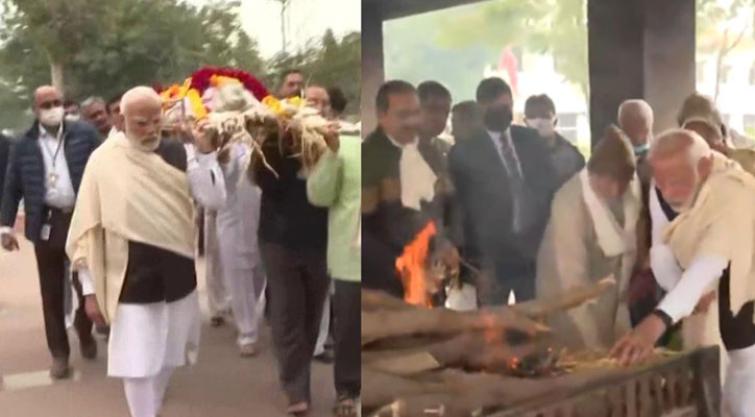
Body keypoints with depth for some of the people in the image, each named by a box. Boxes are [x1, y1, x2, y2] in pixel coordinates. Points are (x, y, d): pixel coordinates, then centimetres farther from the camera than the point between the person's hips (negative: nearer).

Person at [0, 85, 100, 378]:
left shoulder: (84, 134, -1)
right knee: (52, 291, 7)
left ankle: (85, 331, 36)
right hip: (47, 223, 1)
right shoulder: (24, 145, 2)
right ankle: (59, 352, 18)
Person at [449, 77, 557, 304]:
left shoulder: (532, 140, 10)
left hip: (535, 250, 4)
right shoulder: (464, 152, -4)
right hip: (492, 255, -3)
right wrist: (481, 264, -9)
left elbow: (549, 186, 11)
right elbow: (464, 209, -5)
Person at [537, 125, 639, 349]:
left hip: (611, 295, 5)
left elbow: (631, 239, 4)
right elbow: (573, 284, -33)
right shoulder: (569, 203, -30)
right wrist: (594, 346, -36)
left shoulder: (632, 185, -13)